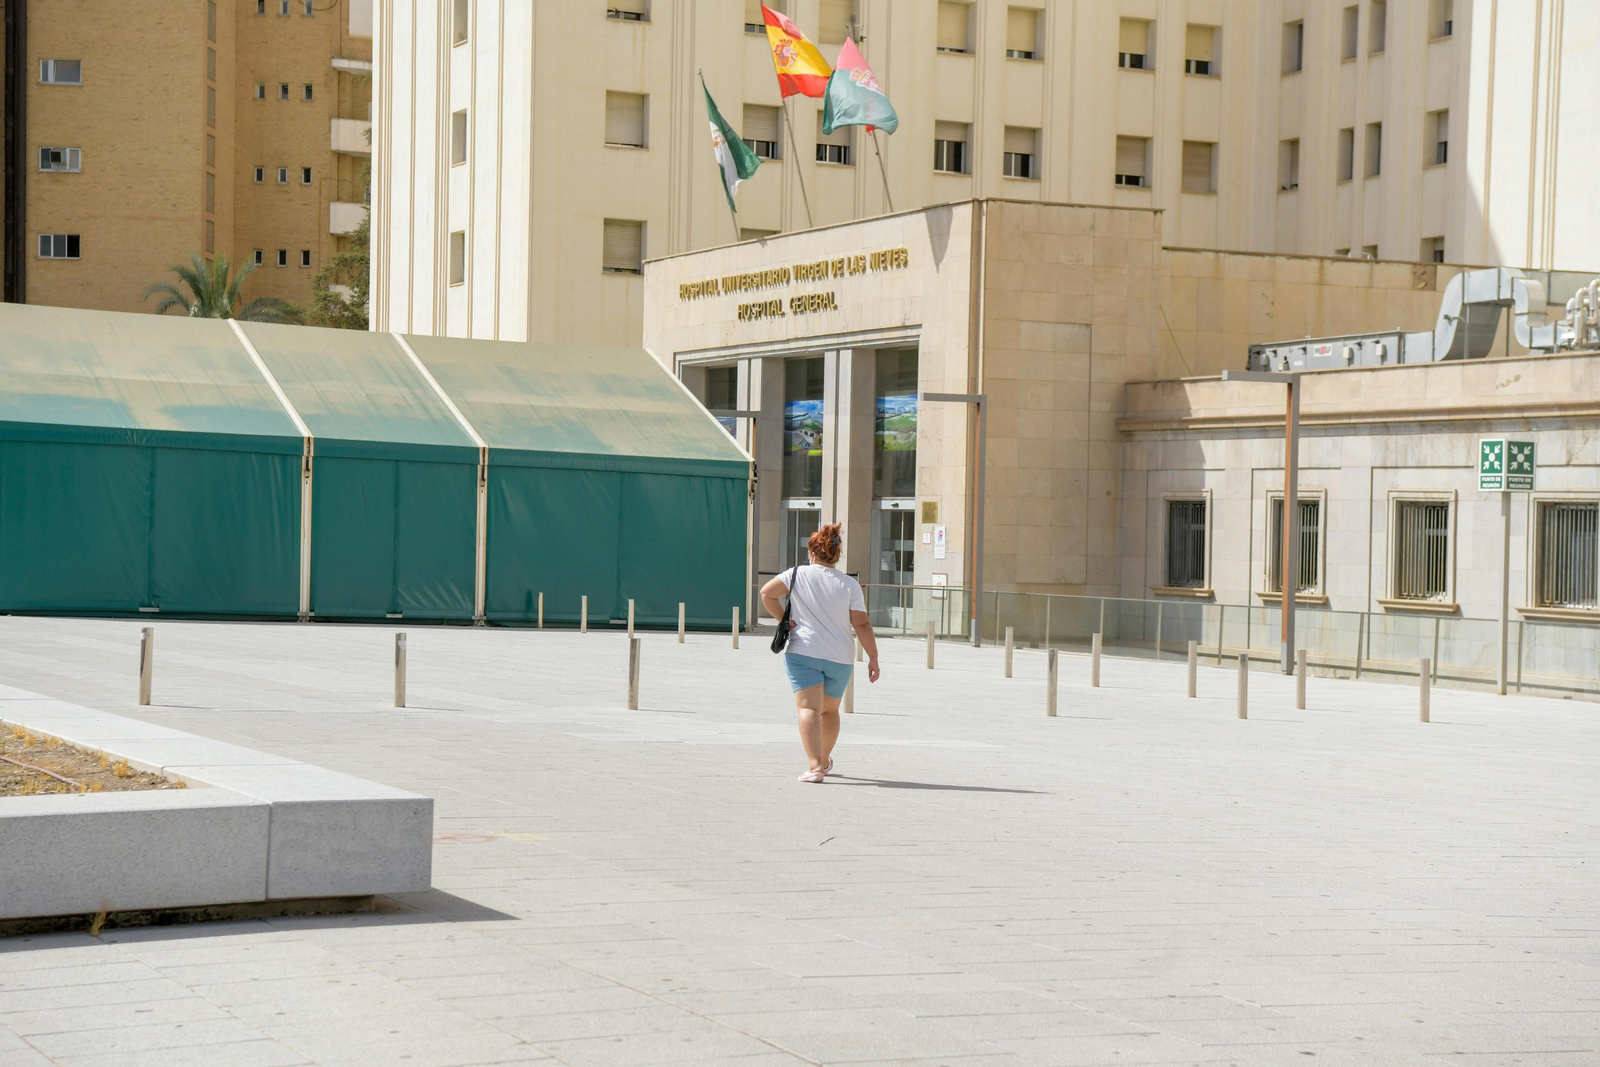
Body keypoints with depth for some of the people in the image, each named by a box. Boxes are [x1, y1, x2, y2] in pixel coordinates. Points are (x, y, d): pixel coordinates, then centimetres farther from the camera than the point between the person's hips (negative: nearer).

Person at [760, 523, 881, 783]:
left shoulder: (798, 574, 0)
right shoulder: (850, 585, 0)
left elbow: (767, 592, -5)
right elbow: (861, 624, -3)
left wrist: (785, 620, 3)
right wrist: (873, 658, 1)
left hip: (803, 652, -2)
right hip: (840, 658, 2)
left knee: (808, 708, -9)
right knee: (830, 710, 20)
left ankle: (815, 765, -26)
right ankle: (824, 761, 36)